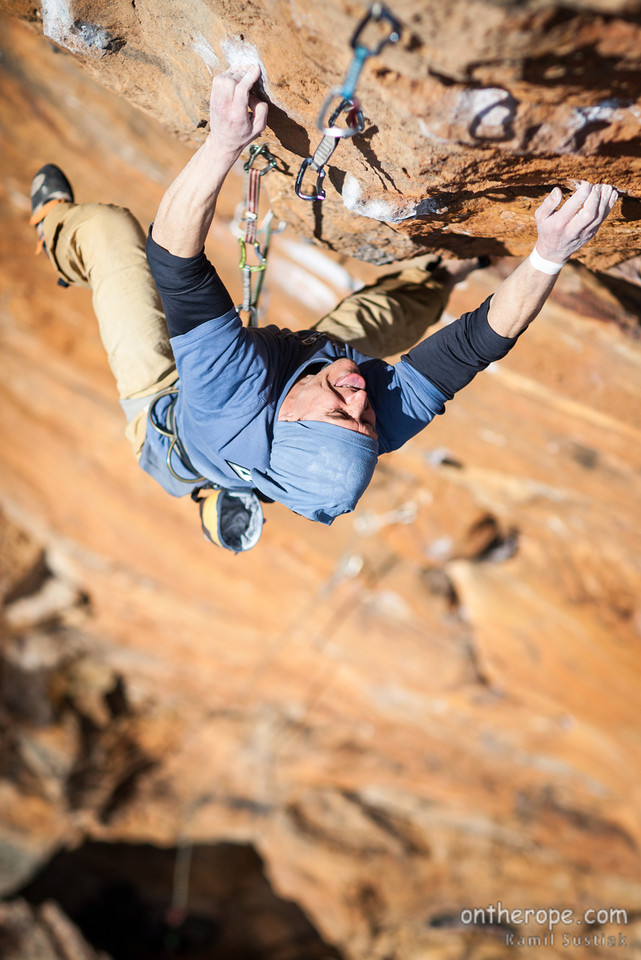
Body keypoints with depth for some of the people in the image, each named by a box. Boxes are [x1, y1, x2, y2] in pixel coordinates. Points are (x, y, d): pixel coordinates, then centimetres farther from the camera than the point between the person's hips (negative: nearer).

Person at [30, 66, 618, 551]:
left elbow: (176, 262, -56)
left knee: (108, 225, 7)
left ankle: (56, 227, 45)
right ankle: (439, 282, 54)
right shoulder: (389, 428, -44)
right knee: (406, 305, 15)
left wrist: (223, 144, -66)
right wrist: (548, 255, -48)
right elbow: (486, 339, -37)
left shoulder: (233, 400, -53)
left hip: (165, 407, -2)